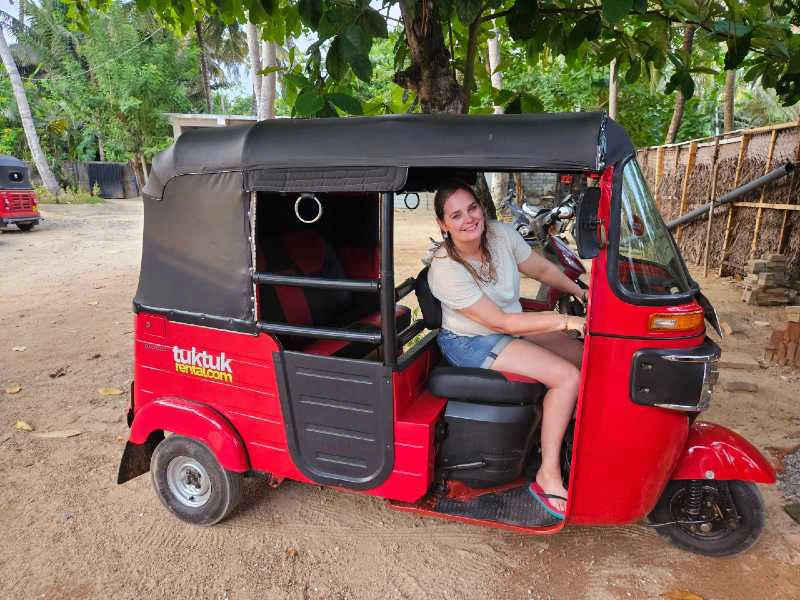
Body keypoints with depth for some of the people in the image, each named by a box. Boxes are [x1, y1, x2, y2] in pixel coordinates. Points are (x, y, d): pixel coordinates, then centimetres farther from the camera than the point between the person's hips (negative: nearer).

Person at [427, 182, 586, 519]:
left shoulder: (500, 233, -9)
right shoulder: (445, 270, -27)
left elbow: (541, 269, 8)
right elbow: (500, 322, -26)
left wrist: (579, 291, -1)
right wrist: (564, 321, -27)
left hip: (512, 327, 7)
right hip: (470, 343, -7)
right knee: (568, 377, -19)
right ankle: (548, 477, -11)